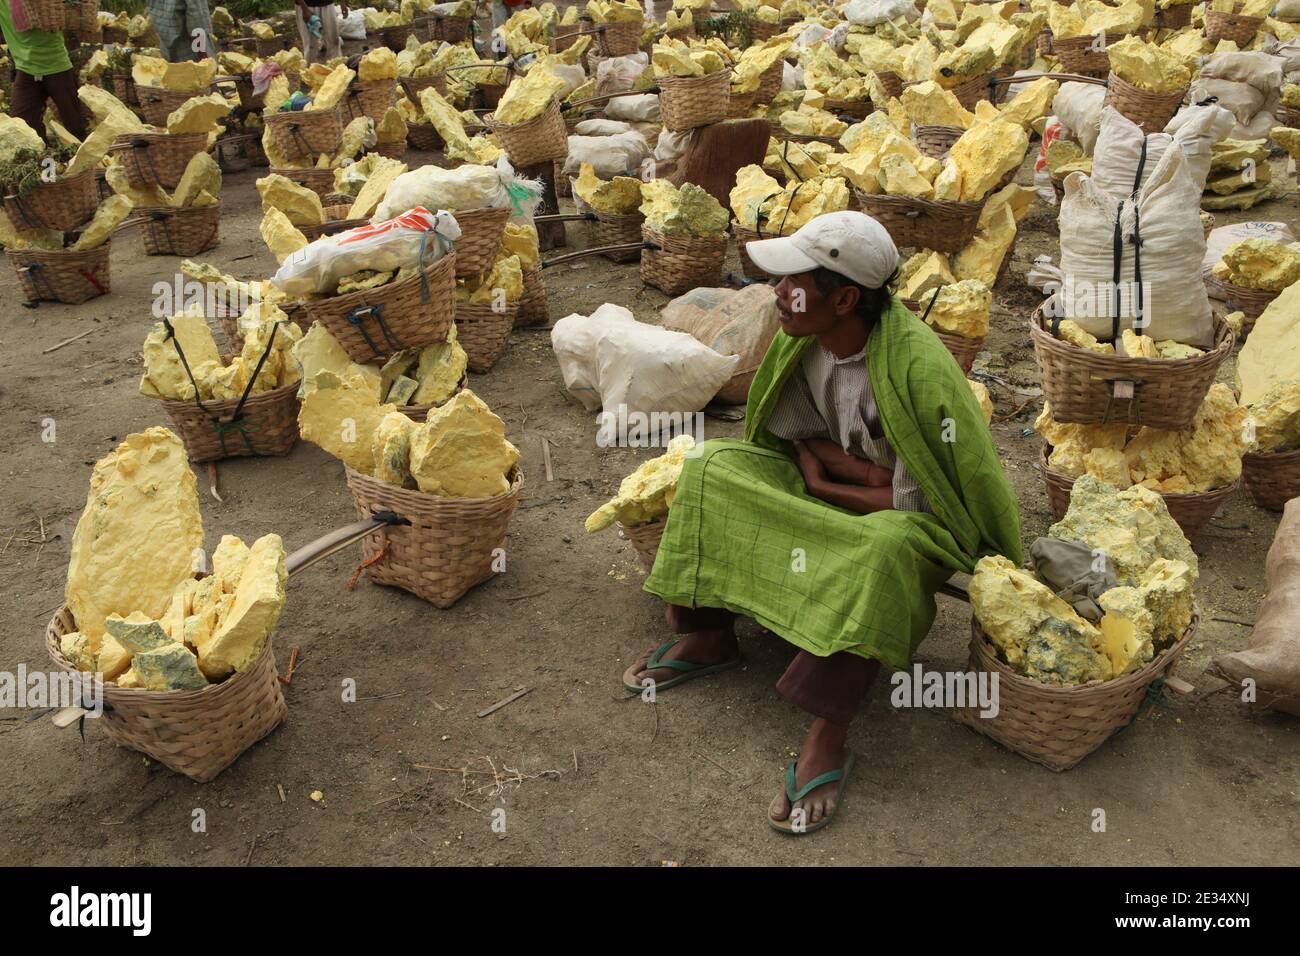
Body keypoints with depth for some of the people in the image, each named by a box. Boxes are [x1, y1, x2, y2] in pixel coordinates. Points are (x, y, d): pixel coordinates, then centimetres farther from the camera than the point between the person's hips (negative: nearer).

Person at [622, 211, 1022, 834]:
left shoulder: (917, 369, -31)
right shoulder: (805, 337, -10)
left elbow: (917, 504, -26)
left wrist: (826, 489, -15)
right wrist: (865, 471, -15)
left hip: (916, 526, -7)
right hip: (831, 492, 7)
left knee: (884, 548, -42)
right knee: (716, 466, -9)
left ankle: (826, 741, -35)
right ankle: (708, 638, -6)